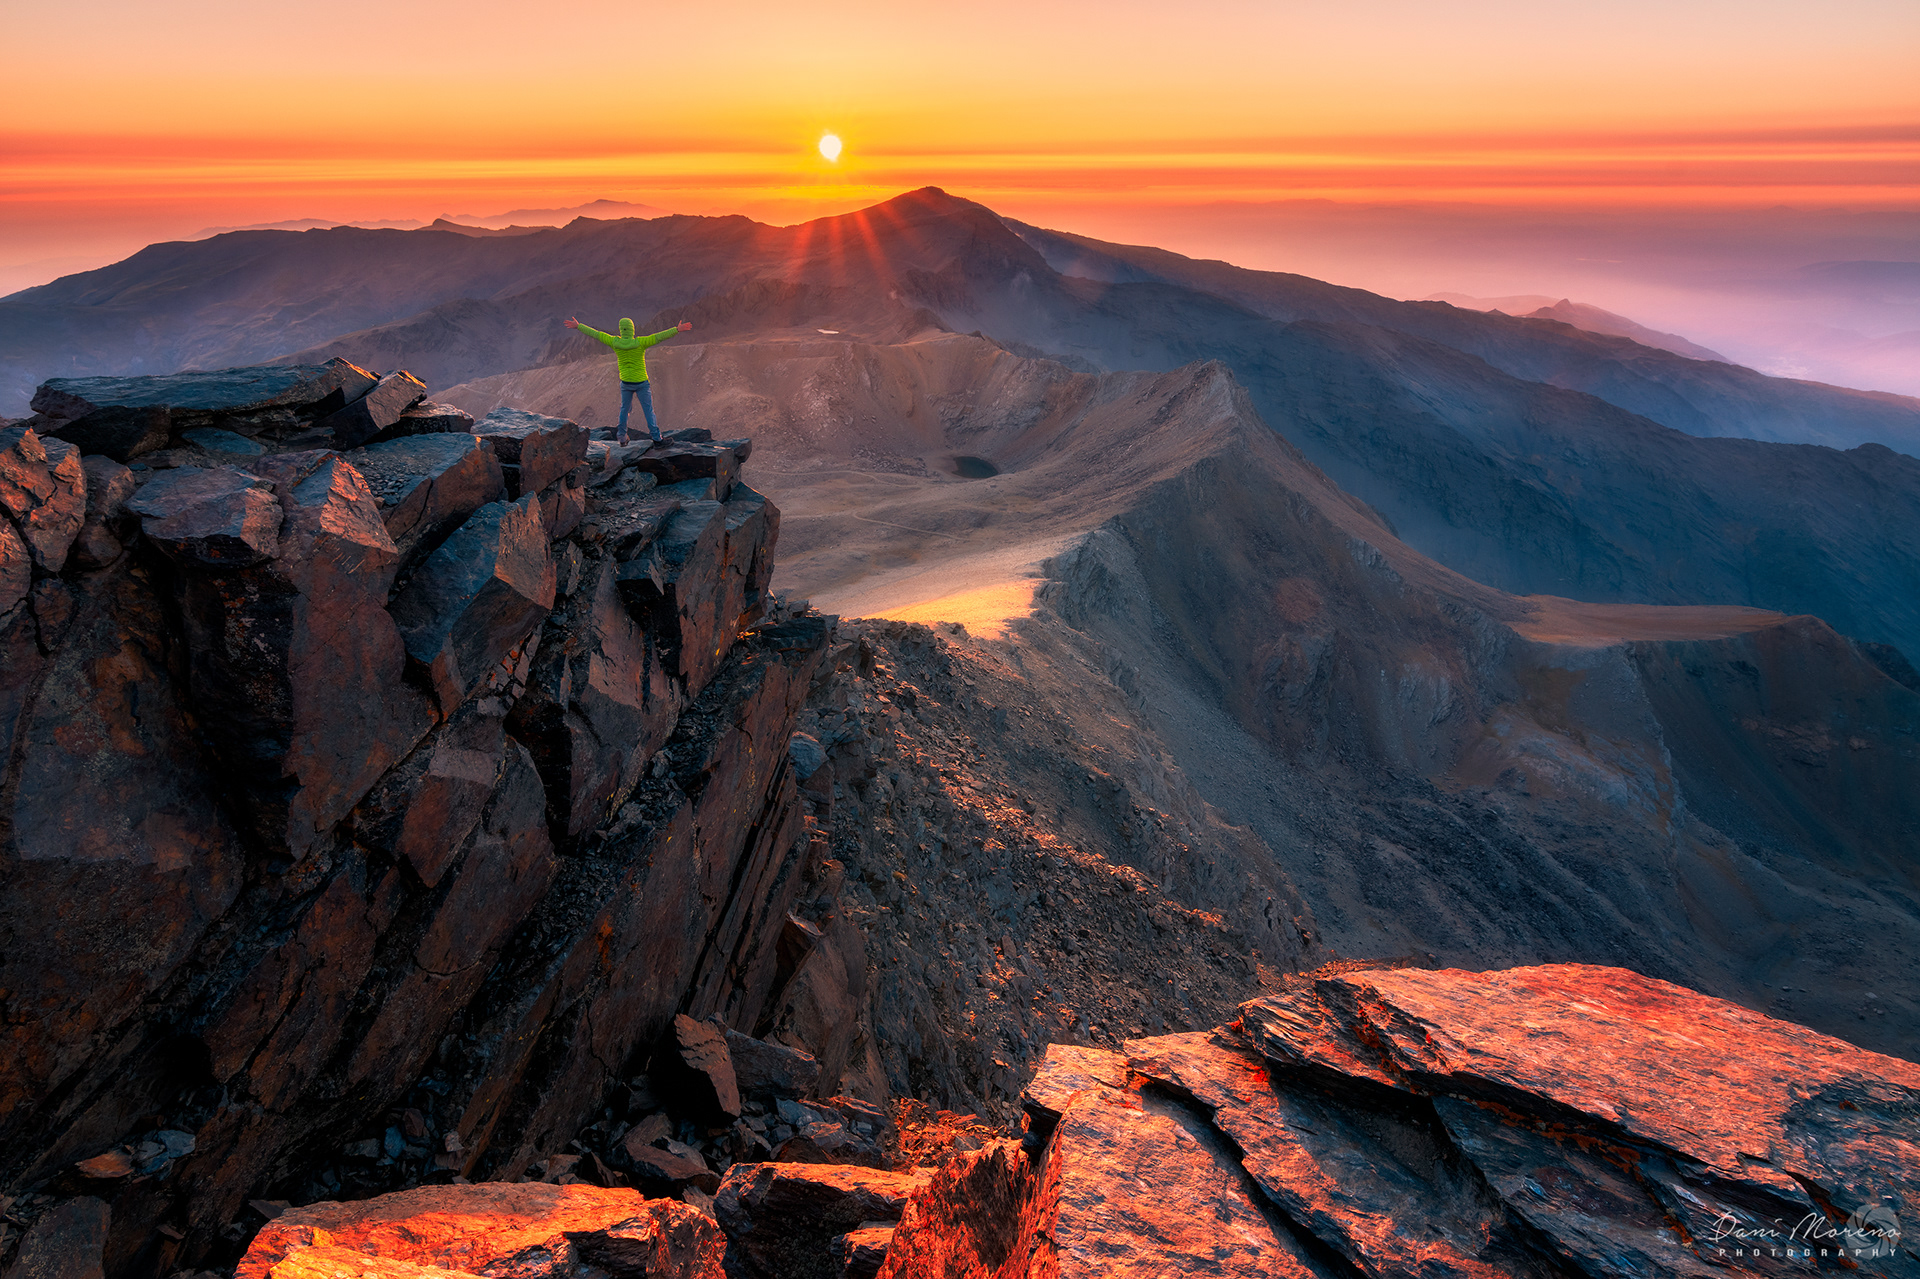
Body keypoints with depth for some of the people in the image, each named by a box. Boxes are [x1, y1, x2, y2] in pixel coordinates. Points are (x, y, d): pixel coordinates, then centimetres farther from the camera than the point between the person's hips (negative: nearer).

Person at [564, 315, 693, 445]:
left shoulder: (615, 342, -11)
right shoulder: (639, 343, -21)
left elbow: (595, 333, -1)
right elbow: (659, 337, -26)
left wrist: (578, 326, 9)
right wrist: (677, 330, -28)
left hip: (625, 383, 3)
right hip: (641, 383, -3)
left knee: (624, 409, 20)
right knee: (648, 410, 6)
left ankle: (622, 438, 27)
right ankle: (656, 438, 7)